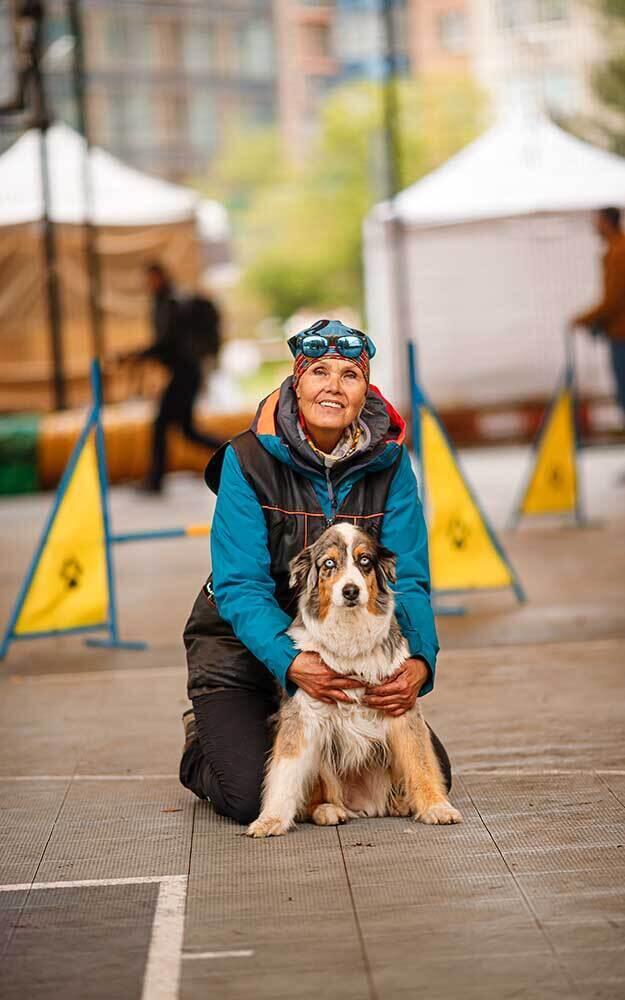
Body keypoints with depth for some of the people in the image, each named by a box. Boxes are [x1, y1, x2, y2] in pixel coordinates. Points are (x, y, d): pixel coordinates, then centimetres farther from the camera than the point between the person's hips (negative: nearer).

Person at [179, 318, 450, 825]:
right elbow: (240, 587, -24)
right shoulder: (248, 459, -20)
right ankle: (203, 739, 17)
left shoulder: (388, 461, -11)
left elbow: (407, 579, -14)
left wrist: (420, 661, -34)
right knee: (252, 799, -20)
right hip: (246, 646, -3)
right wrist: (291, 662, -41)